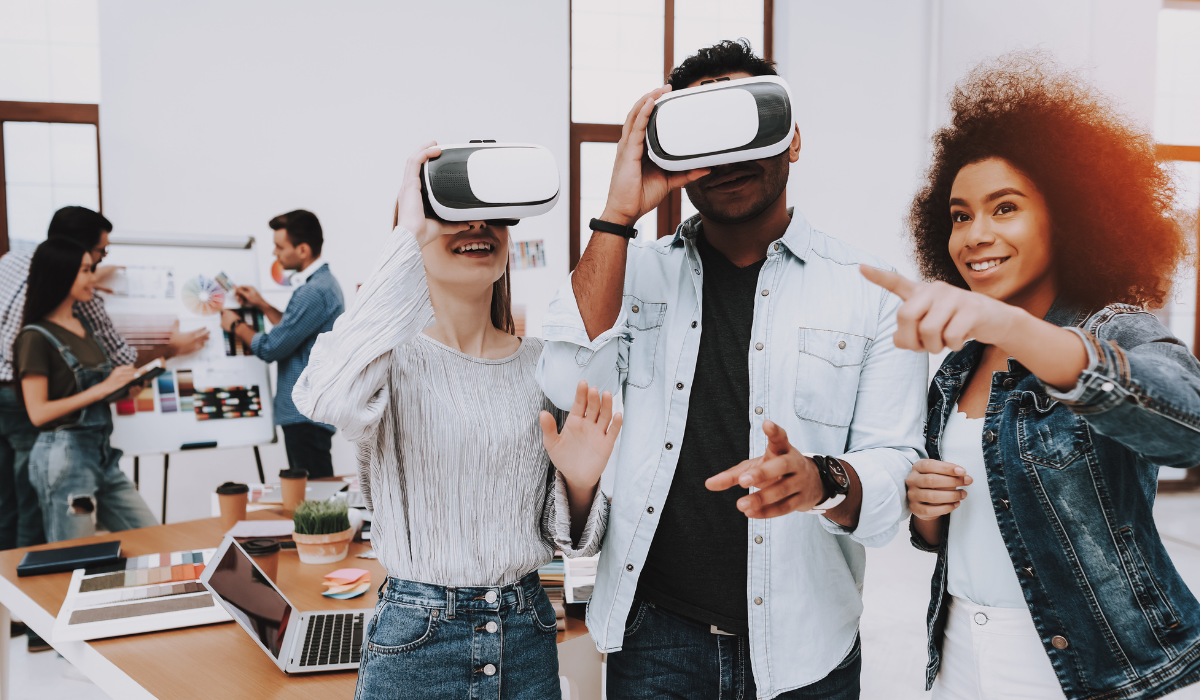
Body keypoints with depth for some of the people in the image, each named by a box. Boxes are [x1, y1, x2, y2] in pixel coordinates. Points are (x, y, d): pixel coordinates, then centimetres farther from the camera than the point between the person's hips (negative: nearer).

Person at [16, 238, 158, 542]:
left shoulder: (83, 327, 13)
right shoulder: (36, 337, -10)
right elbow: (38, 412, -16)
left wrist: (124, 387, 7)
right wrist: (101, 389, -18)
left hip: (101, 452, 8)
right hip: (63, 456, -8)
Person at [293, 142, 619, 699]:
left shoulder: (543, 366, -1)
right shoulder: (395, 358, -11)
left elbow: (571, 541, 5)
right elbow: (326, 397, -37)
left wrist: (579, 481, -17)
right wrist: (409, 234, -31)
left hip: (527, 634, 3)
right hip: (414, 639, -3)